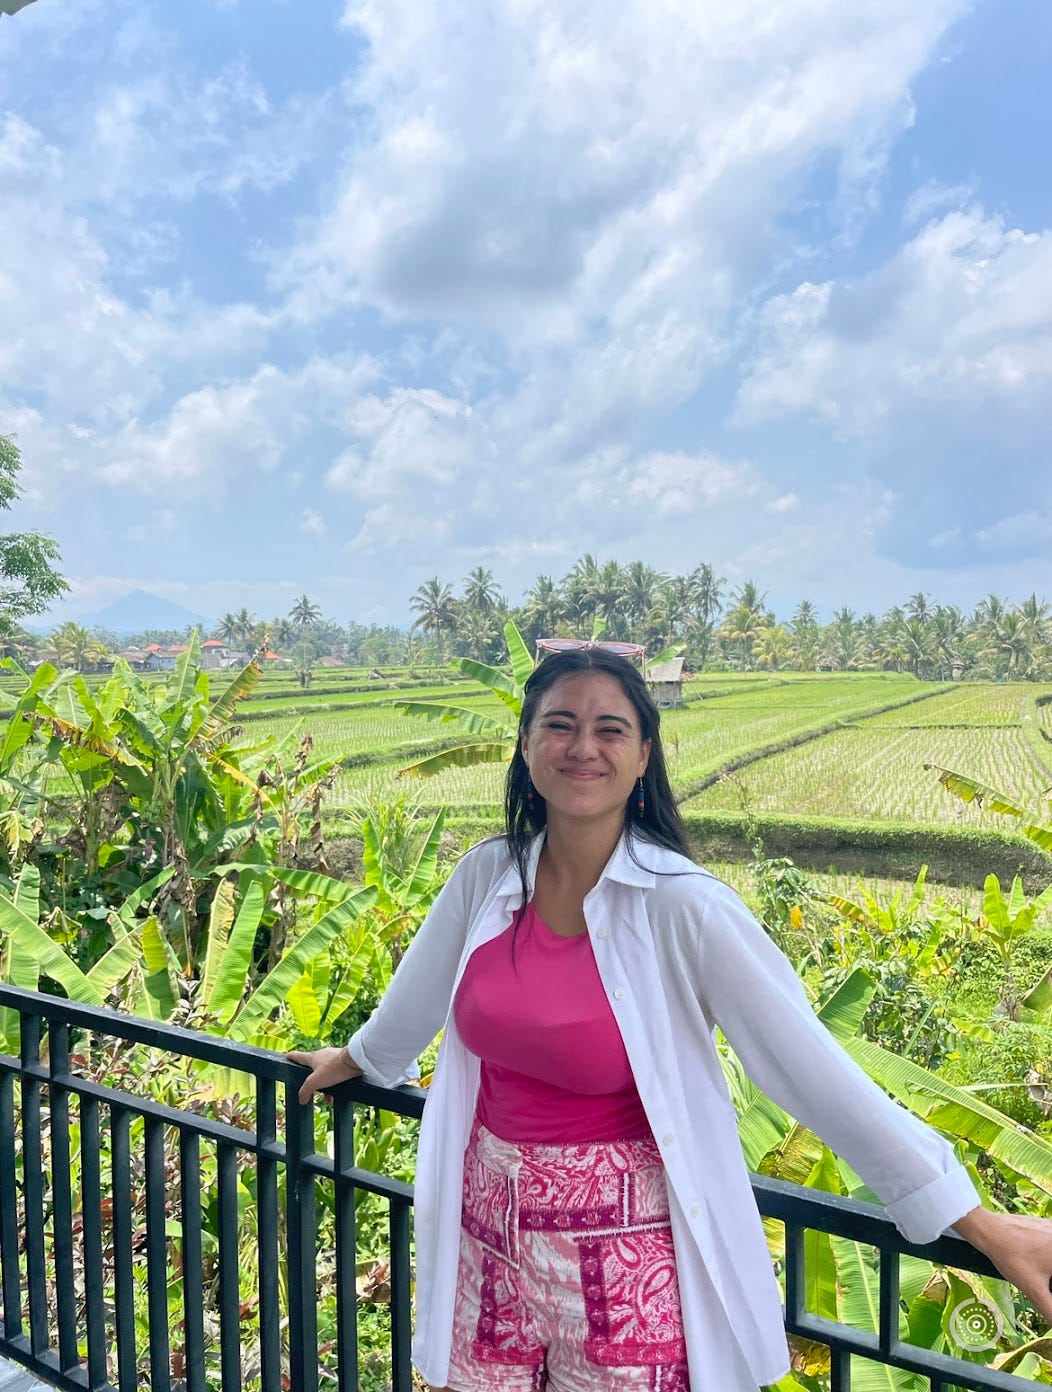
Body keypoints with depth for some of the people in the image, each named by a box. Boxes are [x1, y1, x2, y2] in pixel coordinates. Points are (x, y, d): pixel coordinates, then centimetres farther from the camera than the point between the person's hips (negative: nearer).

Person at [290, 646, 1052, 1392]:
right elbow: (418, 996, 11)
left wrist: (982, 1224, -12)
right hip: (489, 1230, 4)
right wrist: (355, 1058, 28)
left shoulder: (683, 906, -21)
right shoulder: (487, 875, -8)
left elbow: (812, 1067, -16)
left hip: (622, 1247, -4)